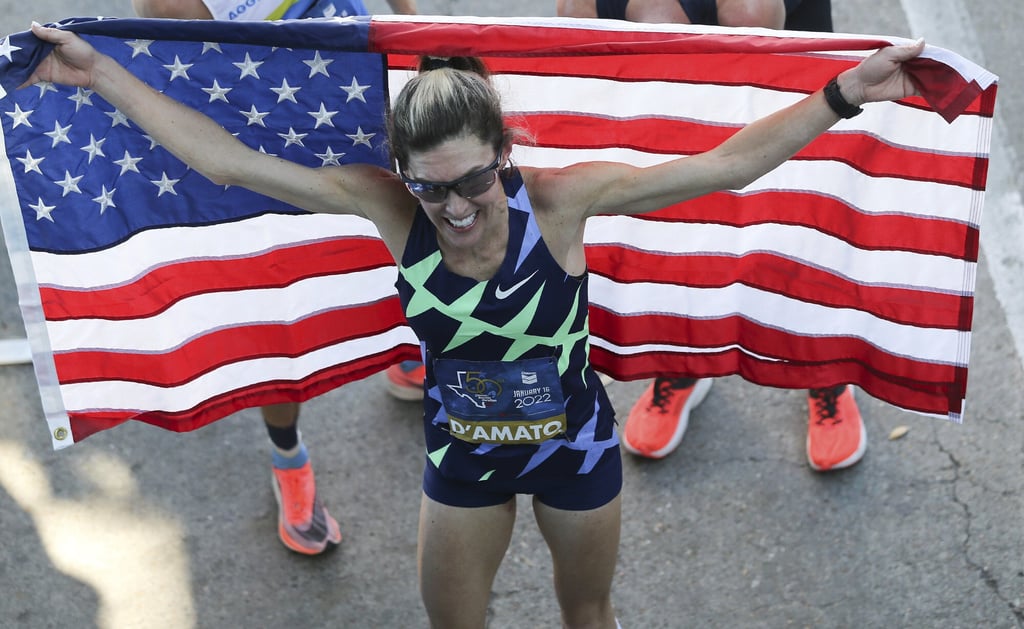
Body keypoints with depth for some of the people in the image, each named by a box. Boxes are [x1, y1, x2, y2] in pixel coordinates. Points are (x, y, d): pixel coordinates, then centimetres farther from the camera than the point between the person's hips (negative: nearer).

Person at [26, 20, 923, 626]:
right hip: (462, 455, 2)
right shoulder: (391, 209, -25)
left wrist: (845, 94, -39)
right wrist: (101, 74, -24)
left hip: (576, 444, -1)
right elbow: (226, 161, -24)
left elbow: (724, 166, -32)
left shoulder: (559, 200, -30)